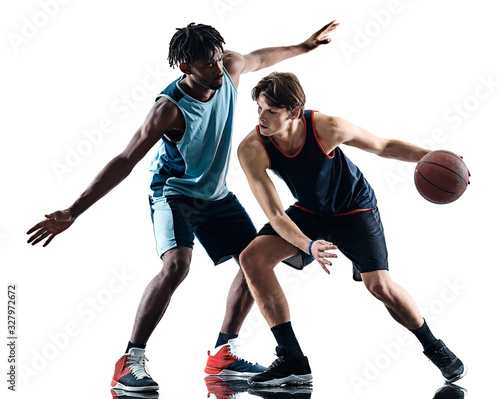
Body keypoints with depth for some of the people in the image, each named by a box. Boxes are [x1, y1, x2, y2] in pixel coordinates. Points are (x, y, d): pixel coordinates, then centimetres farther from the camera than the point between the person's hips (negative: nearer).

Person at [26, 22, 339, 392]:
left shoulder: (231, 68, -14)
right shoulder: (170, 108, -30)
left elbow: (259, 58, 13)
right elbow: (124, 162, -29)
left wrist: (304, 46, 26)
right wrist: (71, 213, -33)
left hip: (216, 193, 7)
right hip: (174, 192, -7)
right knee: (177, 264, -30)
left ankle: (223, 352, 13)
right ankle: (130, 362, -21)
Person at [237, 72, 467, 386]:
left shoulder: (326, 128, -31)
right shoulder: (252, 150, -26)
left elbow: (384, 147, -14)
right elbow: (275, 215, -25)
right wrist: (309, 246, -42)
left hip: (354, 208, -3)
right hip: (310, 213, 3)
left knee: (380, 285, -18)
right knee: (253, 258, -18)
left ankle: (435, 348, 12)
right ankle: (293, 361, -11)